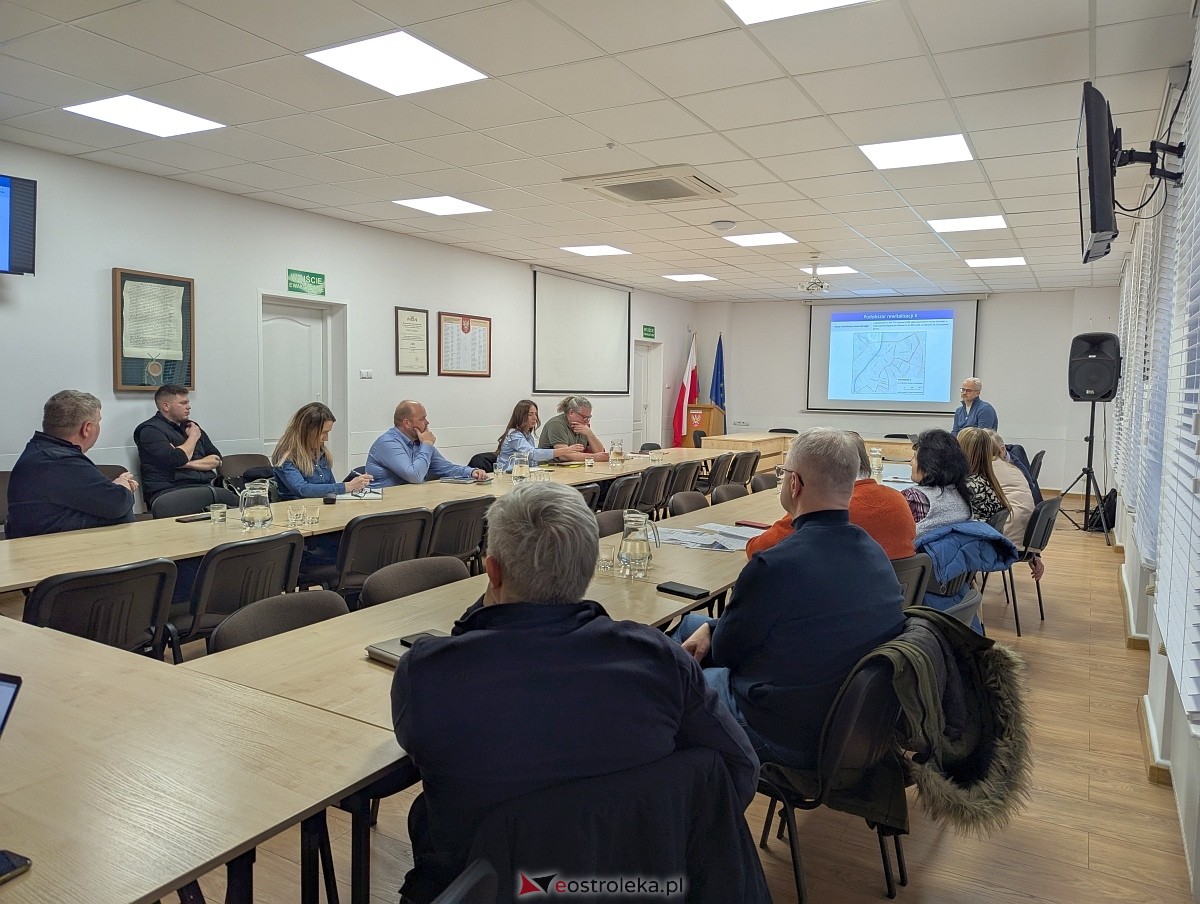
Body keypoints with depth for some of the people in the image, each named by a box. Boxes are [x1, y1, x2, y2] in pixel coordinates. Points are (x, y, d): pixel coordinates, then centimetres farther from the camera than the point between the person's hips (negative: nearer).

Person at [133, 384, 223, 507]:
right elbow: (176, 461, -13)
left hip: (207, 484, 6)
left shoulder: (191, 426, 23)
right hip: (171, 489, -6)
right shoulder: (150, 430, 3)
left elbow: (217, 459, 14)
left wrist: (188, 464, -5)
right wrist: (193, 437, 5)